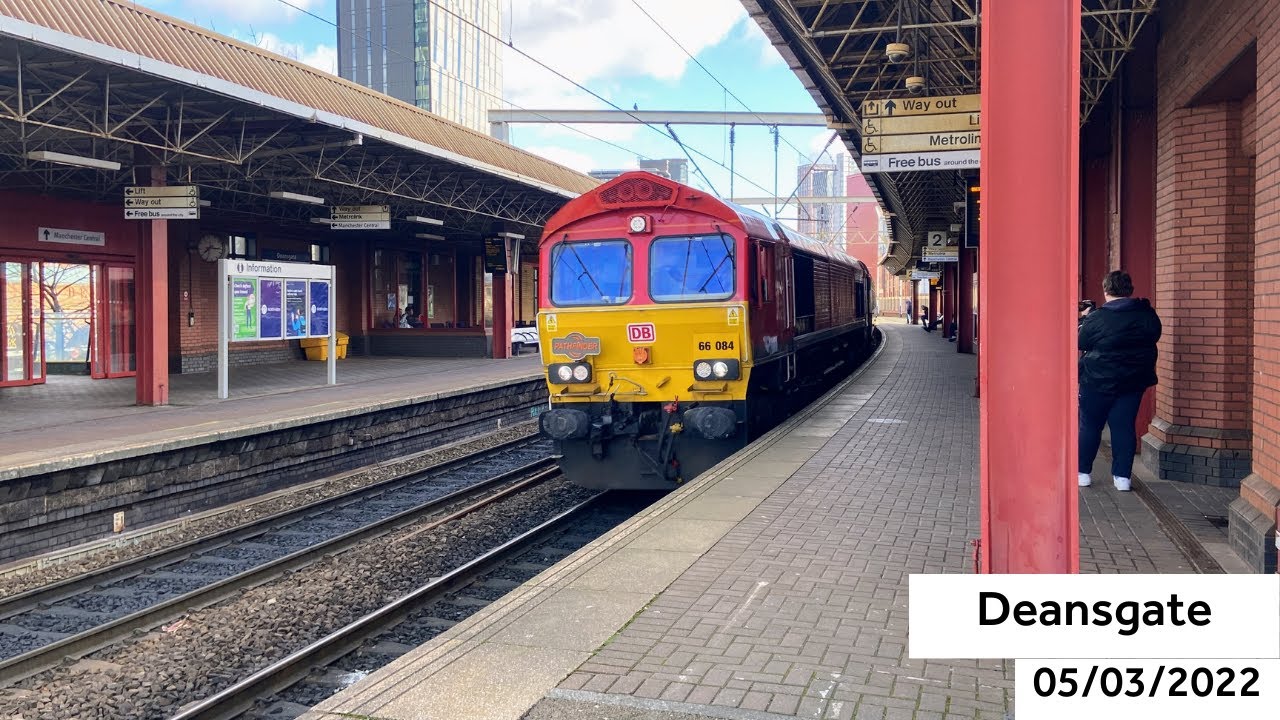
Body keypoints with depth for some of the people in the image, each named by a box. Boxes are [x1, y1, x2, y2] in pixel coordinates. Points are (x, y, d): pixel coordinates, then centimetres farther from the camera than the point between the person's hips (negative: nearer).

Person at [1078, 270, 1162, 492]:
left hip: (1098, 381, -3)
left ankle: (1083, 472, 15)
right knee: (1124, 427, 8)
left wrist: (1086, 316, 9)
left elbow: (1081, 343, -3)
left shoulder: (1096, 318, -15)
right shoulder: (1148, 315, -3)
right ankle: (1122, 476, 8)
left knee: (1089, 426, 9)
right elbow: (1154, 336, 13)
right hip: (1133, 381, 3)